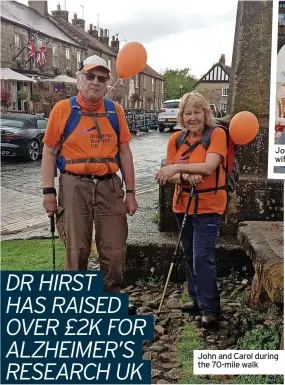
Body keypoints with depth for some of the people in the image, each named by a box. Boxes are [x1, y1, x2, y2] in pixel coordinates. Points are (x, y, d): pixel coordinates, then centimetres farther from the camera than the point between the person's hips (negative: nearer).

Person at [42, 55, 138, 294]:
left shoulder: (116, 111, 6)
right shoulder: (62, 109, -1)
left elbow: (124, 152, 9)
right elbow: (49, 152, 0)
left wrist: (130, 192, 6)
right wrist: (49, 191, -6)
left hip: (109, 186, 3)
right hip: (75, 186, -2)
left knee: (115, 250, 7)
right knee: (76, 250, 6)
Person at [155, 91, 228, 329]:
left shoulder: (217, 134, -10)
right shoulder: (176, 139, 3)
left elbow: (208, 167, -23)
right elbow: (169, 175, -1)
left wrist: (178, 167, -26)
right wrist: (185, 177, -21)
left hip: (208, 206, -6)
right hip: (183, 205, 6)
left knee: (202, 257, -10)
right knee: (190, 256, 16)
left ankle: (210, 309, 2)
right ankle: (197, 299, 31)